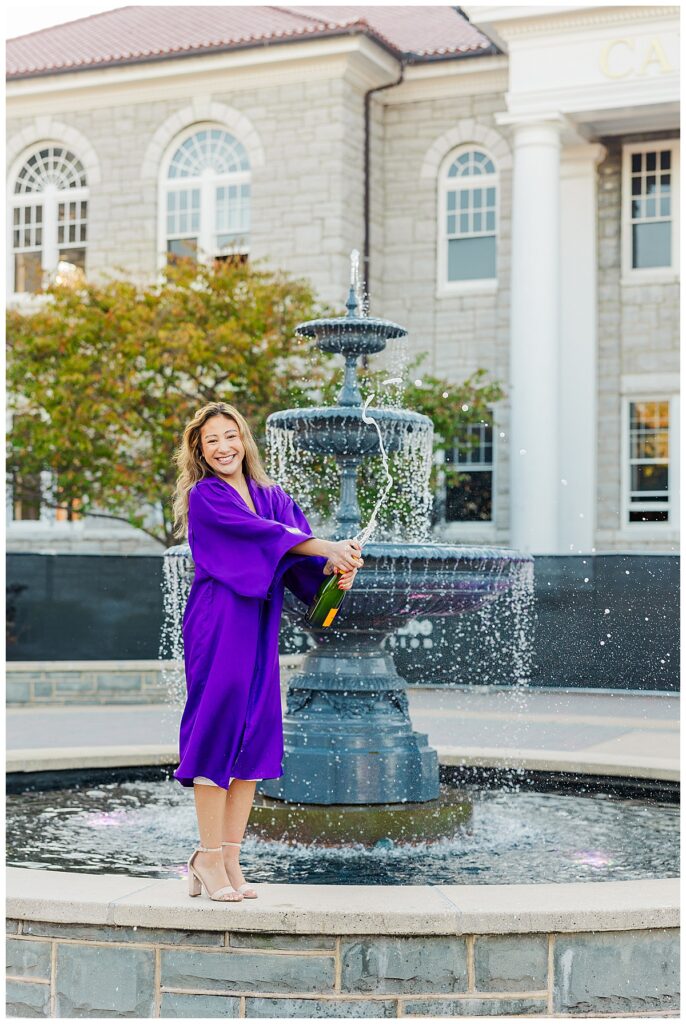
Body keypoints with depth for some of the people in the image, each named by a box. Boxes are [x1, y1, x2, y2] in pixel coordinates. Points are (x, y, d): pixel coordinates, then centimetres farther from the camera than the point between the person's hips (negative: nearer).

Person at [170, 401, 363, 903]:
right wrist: (327, 547, -22)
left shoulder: (273, 496, 16)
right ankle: (209, 857, -1)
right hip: (217, 621, -6)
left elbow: (300, 554, 3)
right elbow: (255, 531, -16)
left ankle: (229, 859, 9)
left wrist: (334, 567, -19)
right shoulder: (204, 496, -1)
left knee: (254, 734, 3)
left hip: (261, 624, 6)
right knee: (219, 722, -8)